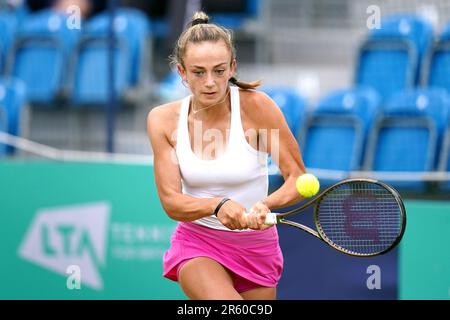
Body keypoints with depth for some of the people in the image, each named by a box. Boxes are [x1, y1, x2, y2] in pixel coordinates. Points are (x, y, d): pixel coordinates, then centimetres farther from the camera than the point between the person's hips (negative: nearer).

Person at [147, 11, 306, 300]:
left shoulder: (256, 107, -15)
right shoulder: (163, 119, -8)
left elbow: (298, 178, -13)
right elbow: (171, 201, -10)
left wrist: (265, 205, -34)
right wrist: (218, 206, -31)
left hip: (255, 246, 1)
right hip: (196, 242, -1)